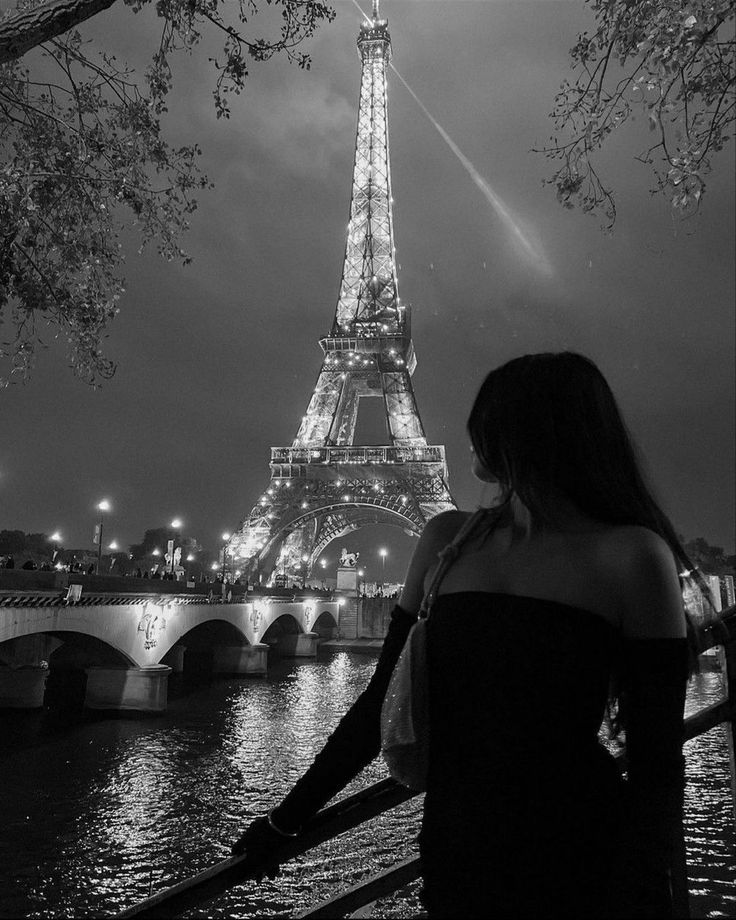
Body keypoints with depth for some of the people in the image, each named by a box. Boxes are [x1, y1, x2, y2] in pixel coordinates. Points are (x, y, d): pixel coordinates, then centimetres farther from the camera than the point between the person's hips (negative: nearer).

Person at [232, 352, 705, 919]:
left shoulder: (631, 555, -12)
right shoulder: (449, 540, 2)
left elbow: (656, 766, -9)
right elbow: (382, 701, 6)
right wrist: (288, 818, 9)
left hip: (577, 870, -3)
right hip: (453, 858, 4)